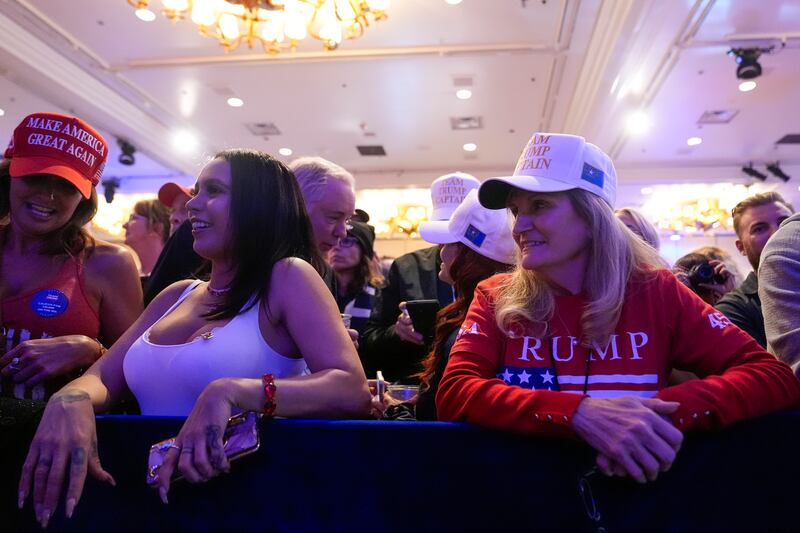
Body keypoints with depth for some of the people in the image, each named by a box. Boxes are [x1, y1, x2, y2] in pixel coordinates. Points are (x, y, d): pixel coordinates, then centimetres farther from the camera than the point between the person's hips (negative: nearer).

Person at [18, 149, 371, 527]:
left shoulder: (288, 277, -6)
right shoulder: (178, 295, 11)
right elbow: (101, 378, 8)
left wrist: (230, 393, -29)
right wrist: (70, 400, -14)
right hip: (154, 496, 3)